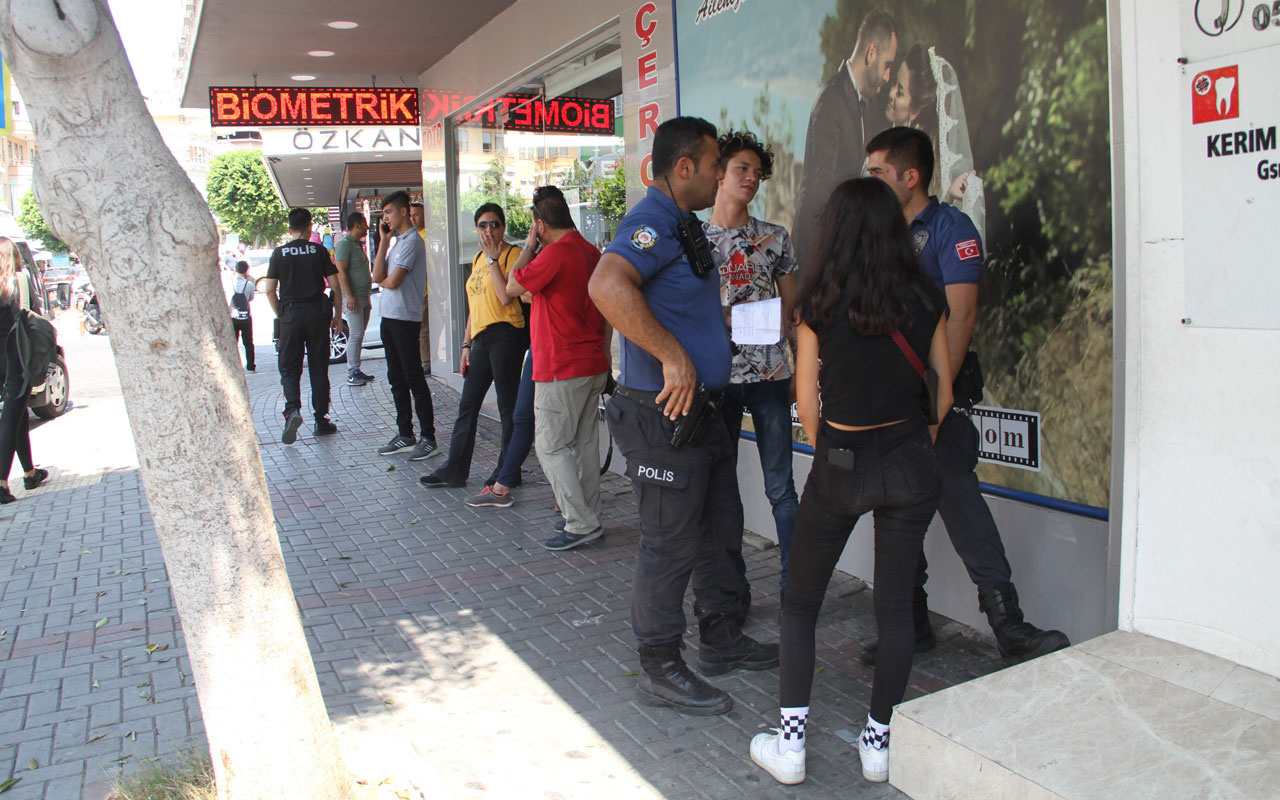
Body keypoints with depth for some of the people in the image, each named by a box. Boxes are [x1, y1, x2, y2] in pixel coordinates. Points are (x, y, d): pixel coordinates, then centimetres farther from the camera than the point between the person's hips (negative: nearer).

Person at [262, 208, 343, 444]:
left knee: (289, 368, 7)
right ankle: (321, 420, 11)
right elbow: (335, 286, -1)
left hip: (290, 314, 0)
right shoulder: (319, 251, 0)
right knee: (319, 369, 8)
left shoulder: (279, 253, 1)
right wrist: (337, 315, 7)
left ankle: (292, 410, -17)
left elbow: (269, 290, 1)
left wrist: (280, 315, 12)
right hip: (317, 313, 0)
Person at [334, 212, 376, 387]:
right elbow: (341, 272, -18)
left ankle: (356, 370, 15)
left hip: (364, 297, 9)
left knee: (359, 334, 10)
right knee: (356, 335, -11)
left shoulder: (359, 244, 19)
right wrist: (349, 296, -24)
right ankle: (352, 374, -9)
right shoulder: (344, 244, -11)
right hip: (353, 298, -9)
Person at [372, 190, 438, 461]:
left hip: (405, 319, -9)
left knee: (414, 380, -5)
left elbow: (392, 281, -18)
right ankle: (405, 435, 21)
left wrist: (382, 281, 5)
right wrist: (383, 240, 3)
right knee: (396, 379, 13)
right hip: (389, 317, 9)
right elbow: (378, 276, 6)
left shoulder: (412, 241, -12)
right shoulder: (396, 241, 16)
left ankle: (428, 438, 0)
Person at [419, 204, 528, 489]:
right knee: (467, 405, 10)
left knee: (507, 407, 0)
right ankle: (454, 471, 17)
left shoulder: (513, 254, -6)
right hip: (481, 338, 8)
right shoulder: (478, 259, 18)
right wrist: (466, 344, 18)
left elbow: (506, 296, -19)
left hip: (505, 335, -8)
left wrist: (493, 259, -14)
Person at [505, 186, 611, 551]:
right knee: (586, 442, 14)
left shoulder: (555, 253, -16)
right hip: (594, 366, 9)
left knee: (551, 445, -2)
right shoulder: (592, 252, 10)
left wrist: (528, 247, 4)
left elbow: (512, 287, -6)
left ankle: (581, 523, -3)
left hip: (562, 369, -9)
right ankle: (588, 517, 22)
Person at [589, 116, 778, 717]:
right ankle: (659, 669, 16)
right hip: (663, 416, -11)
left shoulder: (681, 224, 16)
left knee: (720, 529, 19)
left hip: (701, 410, 11)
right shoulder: (653, 222, -18)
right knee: (670, 543, 0)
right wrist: (672, 355, -35)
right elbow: (607, 285, -38)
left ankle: (722, 640, 36)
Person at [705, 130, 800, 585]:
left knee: (781, 486, 3)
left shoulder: (775, 238, 8)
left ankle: (795, 581, 16)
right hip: (715, 377, 0)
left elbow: (792, 308, 11)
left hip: (771, 376, 0)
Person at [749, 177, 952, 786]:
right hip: (911, 463, 3)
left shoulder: (818, 303, -9)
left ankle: (789, 743, 12)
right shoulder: (924, 299, -2)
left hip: (840, 466, -2)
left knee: (800, 600, 12)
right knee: (895, 603, 12)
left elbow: (807, 402, -4)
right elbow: (944, 391, 6)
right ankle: (879, 742, 21)